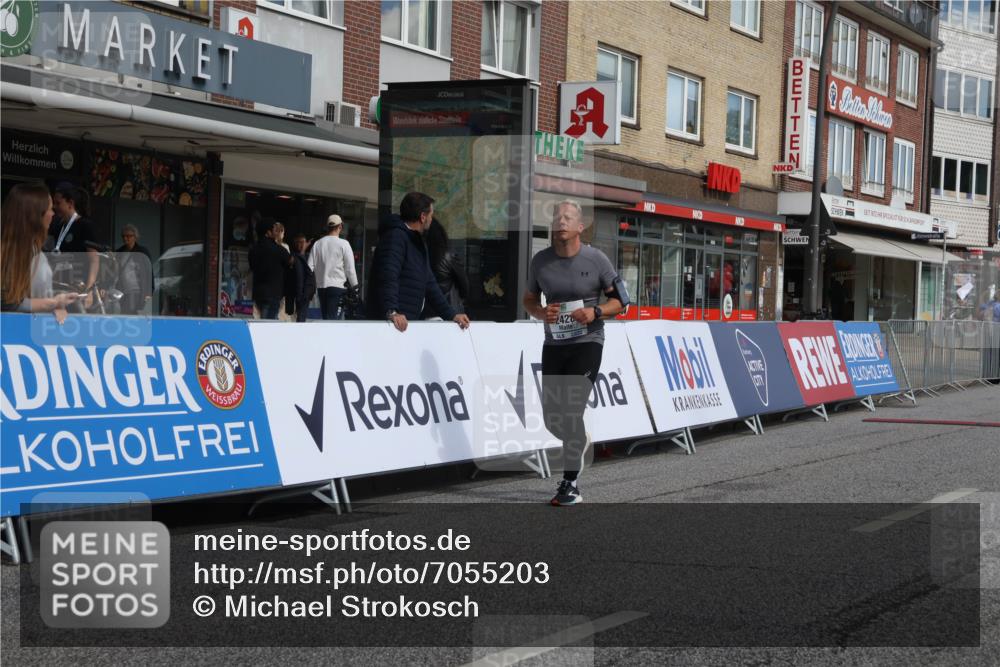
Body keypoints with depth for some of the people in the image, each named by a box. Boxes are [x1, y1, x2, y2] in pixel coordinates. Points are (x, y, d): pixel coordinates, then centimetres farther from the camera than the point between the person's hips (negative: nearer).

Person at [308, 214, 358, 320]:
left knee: (325, 319, 12)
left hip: (321, 286, 5)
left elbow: (310, 267, 5)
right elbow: (350, 268, -6)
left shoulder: (317, 244, 6)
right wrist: (355, 287, 3)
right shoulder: (343, 244, -6)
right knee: (335, 319, -9)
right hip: (338, 287, -5)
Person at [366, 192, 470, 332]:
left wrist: (452, 315, 17)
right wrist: (391, 312, -35)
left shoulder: (418, 243, 23)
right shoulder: (395, 236, -9)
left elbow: (429, 284, 25)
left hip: (409, 321, 9)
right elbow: (388, 277, -23)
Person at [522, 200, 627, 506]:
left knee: (571, 411, -16)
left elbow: (620, 300, -1)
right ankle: (580, 441, 42)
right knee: (552, 418, 7)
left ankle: (570, 485, -8)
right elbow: (529, 299, 14)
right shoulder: (540, 261, 1)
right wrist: (541, 313, -9)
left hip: (587, 343, -4)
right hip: (553, 345, 4)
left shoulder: (596, 259, -8)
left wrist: (596, 312, -20)